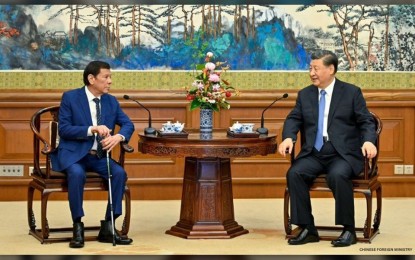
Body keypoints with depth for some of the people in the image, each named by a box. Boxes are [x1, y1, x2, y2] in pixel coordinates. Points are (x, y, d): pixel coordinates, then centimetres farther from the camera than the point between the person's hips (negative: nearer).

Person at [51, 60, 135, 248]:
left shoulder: (111, 101, 8)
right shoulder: (70, 97, -6)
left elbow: (128, 124, 4)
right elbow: (63, 129, -13)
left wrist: (118, 137, -20)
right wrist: (92, 129, -25)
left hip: (99, 155, 4)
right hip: (73, 153, -4)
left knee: (120, 173, -23)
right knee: (77, 173, -36)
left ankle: (108, 227, -14)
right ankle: (77, 227, -23)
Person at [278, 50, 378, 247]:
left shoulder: (352, 92, 6)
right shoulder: (305, 94, 16)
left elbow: (366, 121, 1)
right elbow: (293, 119, 8)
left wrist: (369, 141, -20)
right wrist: (288, 138, -14)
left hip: (343, 154, -4)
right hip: (314, 153, 4)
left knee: (338, 175, -35)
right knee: (294, 173, -25)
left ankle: (348, 230, -19)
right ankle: (307, 229, -16)